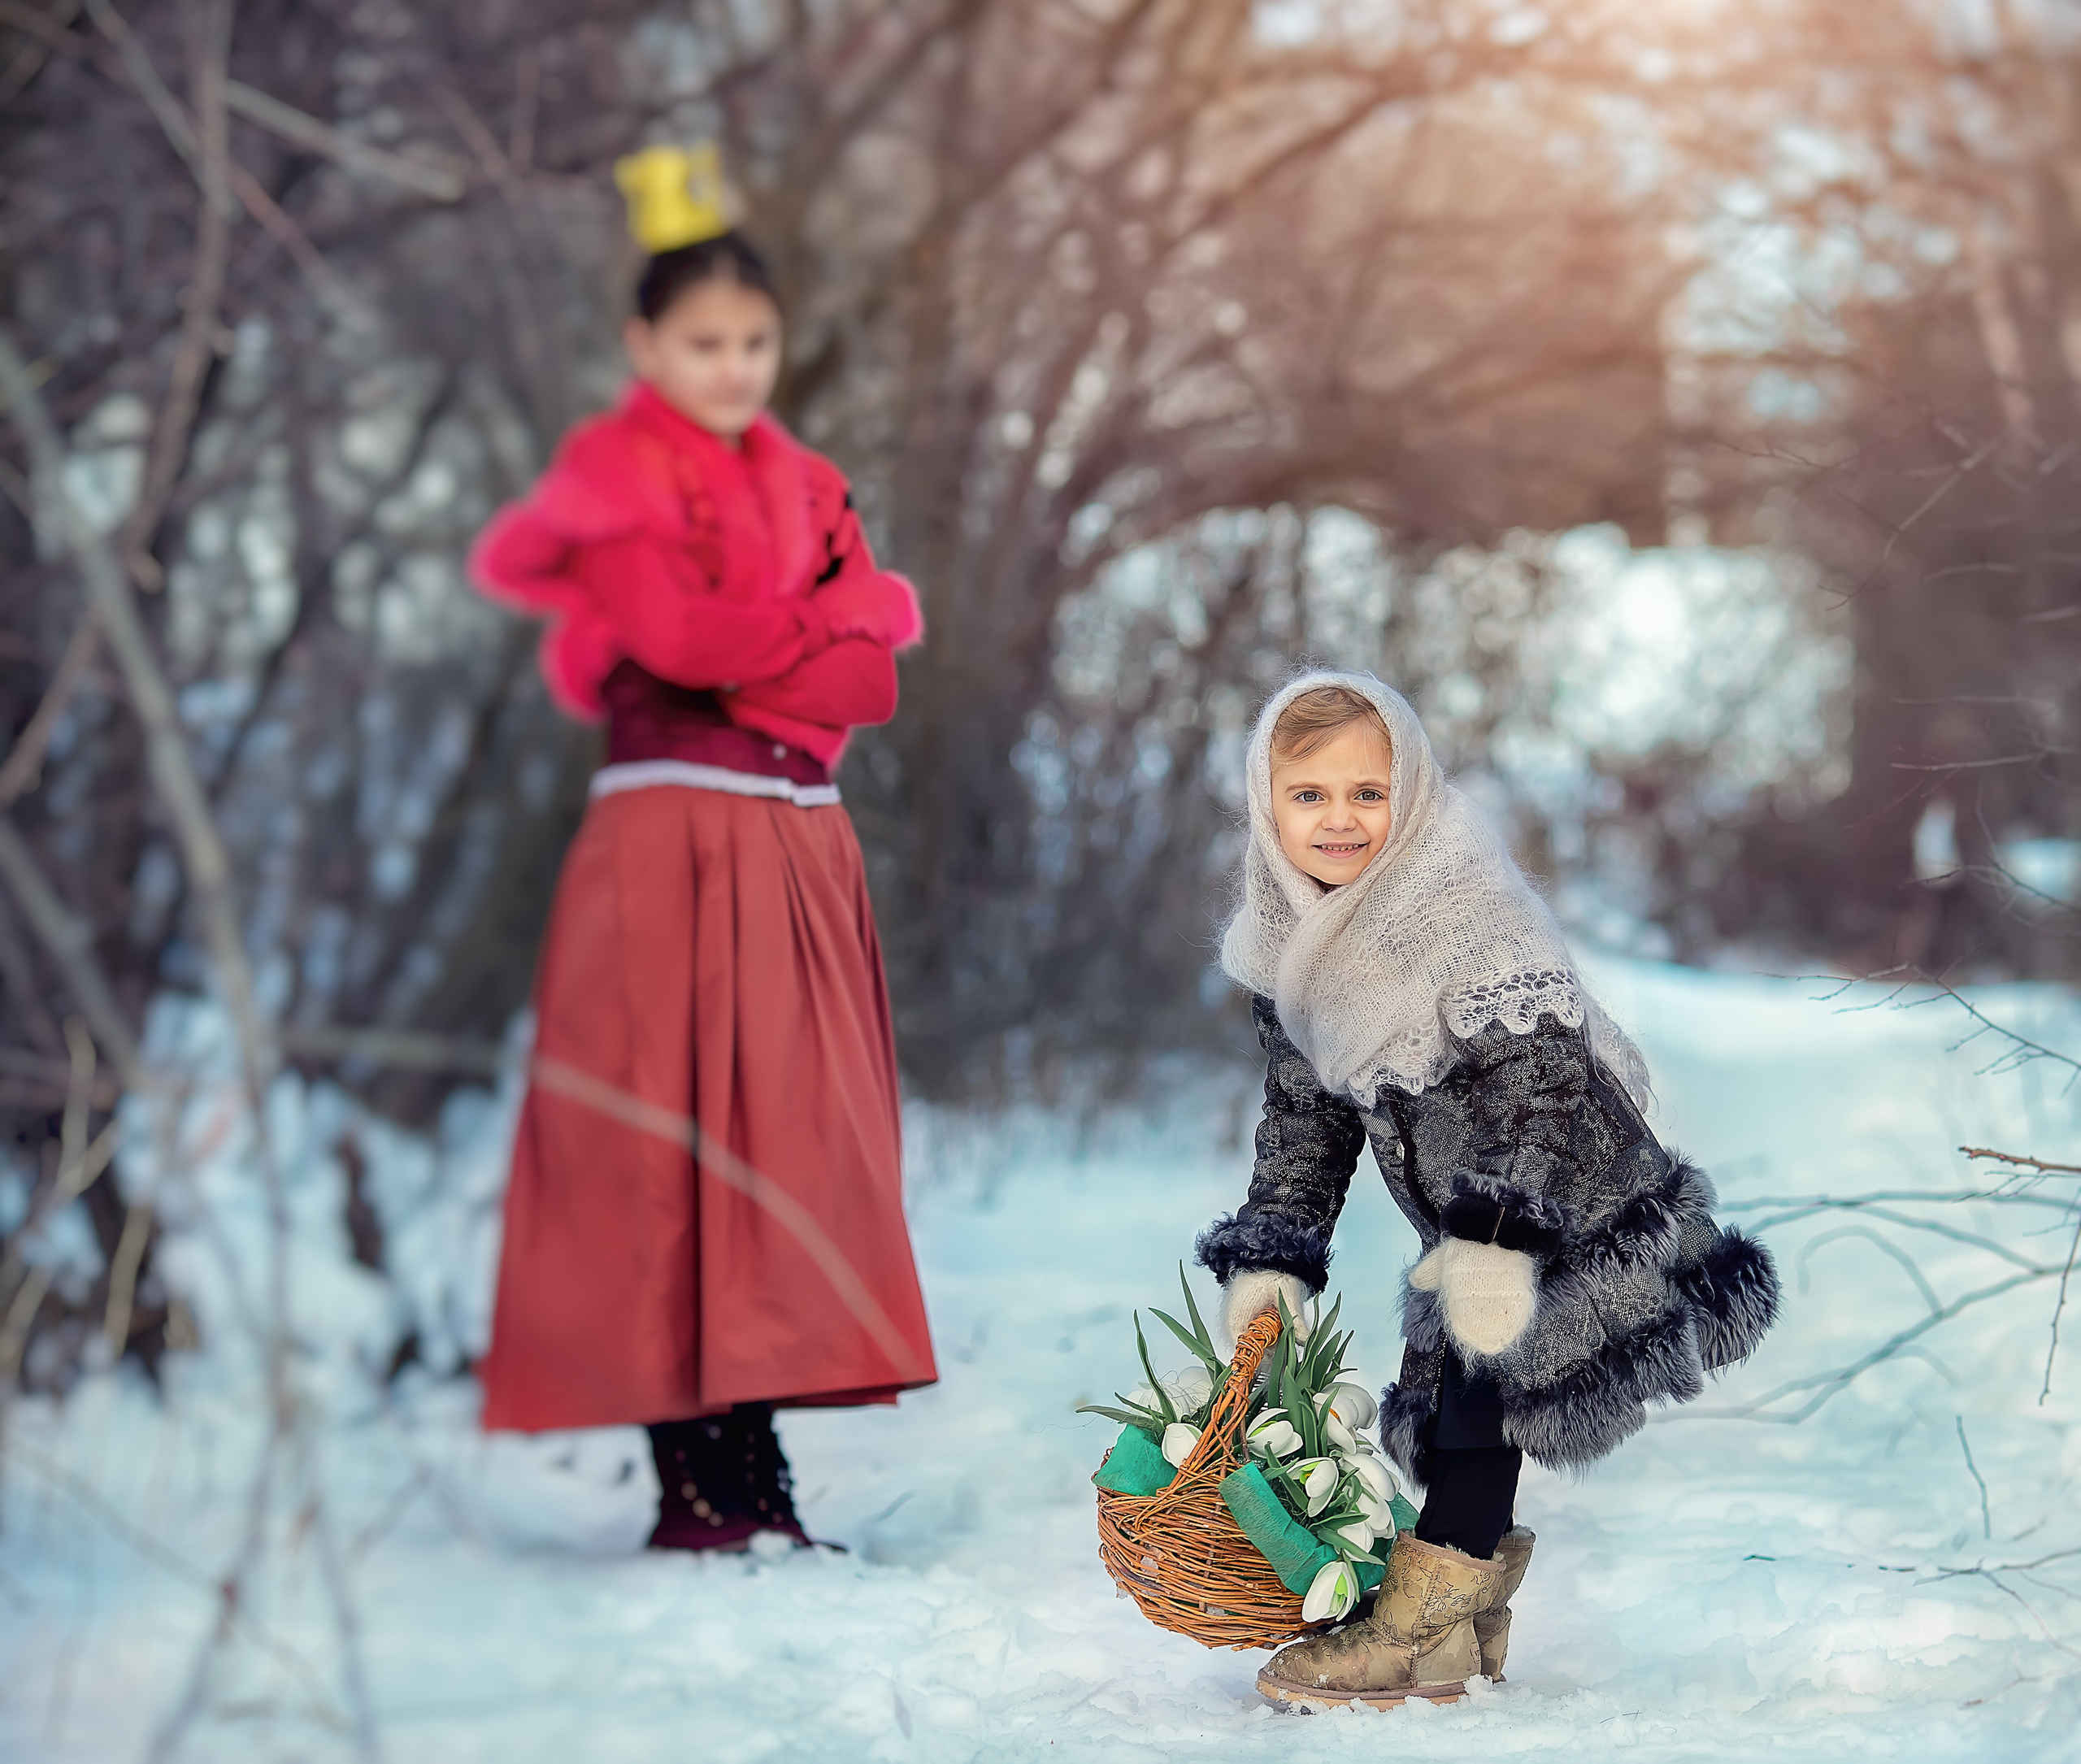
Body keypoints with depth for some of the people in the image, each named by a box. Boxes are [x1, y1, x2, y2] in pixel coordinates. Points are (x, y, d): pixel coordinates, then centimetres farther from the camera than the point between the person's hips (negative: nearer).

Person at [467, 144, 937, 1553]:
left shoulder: (801, 483, 20)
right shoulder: (614, 469, 1)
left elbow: (875, 658, 6)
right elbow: (681, 637, -13)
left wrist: (741, 640, -9)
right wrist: (824, 618, 0)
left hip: (800, 843, 6)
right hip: (672, 841, -6)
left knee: (788, 1150, 5)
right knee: (673, 1154, -8)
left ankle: (756, 1479, 10)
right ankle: (692, 1491, -4)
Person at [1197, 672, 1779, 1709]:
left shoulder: (1471, 922, -22)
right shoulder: (1291, 955, 3)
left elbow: (1538, 1093, -27)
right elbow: (1303, 1119, 11)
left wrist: (1497, 1239, -35)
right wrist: (1269, 1257, 3)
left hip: (1577, 1230, -8)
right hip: (1468, 1236, 8)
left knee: (1479, 1405, -9)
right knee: (1446, 1417, 9)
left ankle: (1419, 1629, -1)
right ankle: (1468, 1616, 22)